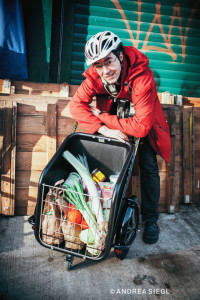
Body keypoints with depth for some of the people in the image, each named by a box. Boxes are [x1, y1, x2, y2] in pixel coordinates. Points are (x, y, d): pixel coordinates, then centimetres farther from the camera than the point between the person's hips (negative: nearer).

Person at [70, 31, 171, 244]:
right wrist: (104, 129, -39)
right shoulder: (95, 74, -24)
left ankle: (150, 219, 10)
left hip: (142, 119, -3)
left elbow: (142, 126, -41)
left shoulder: (142, 77, -37)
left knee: (148, 166, -8)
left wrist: (102, 117, -33)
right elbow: (77, 104, -26)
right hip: (113, 111, 3)